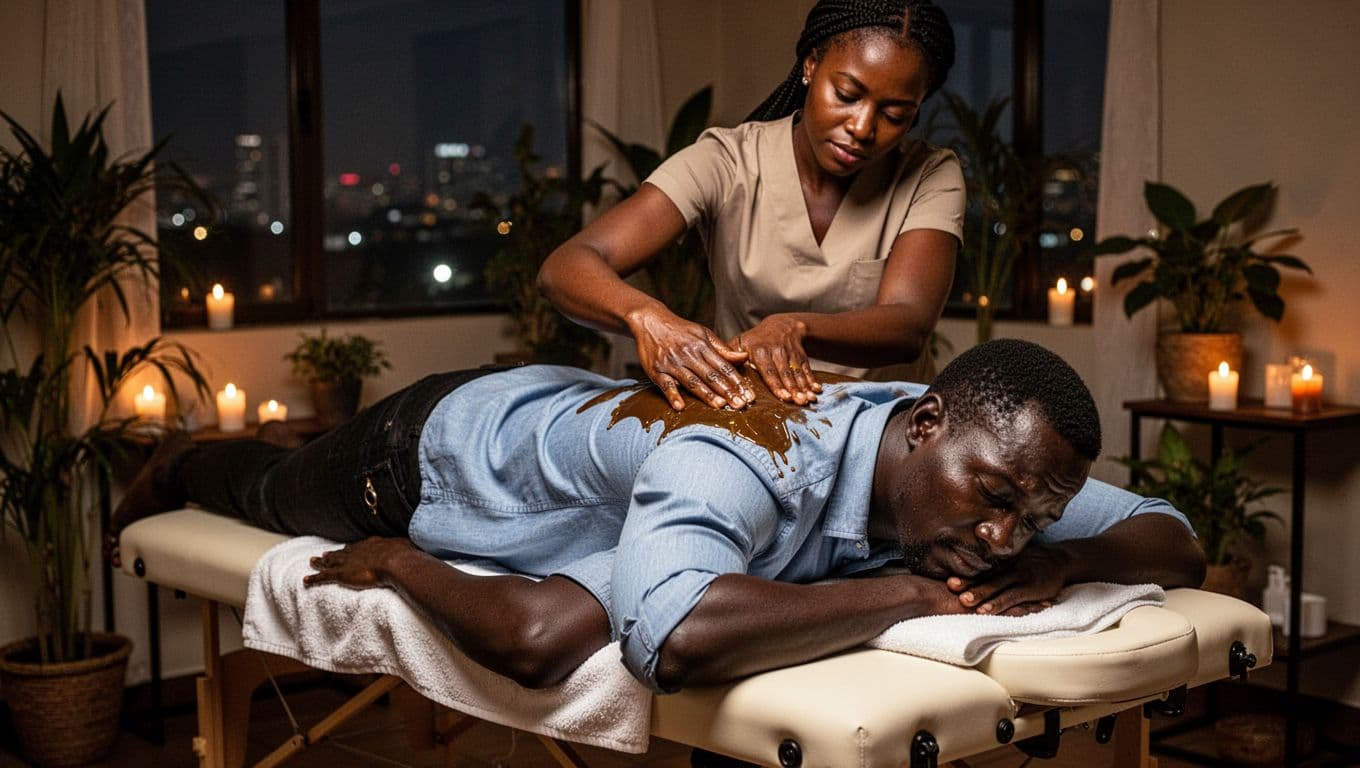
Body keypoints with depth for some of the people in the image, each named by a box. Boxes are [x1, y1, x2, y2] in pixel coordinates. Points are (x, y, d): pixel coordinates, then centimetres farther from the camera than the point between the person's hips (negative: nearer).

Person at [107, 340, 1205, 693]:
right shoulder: (758, 453, -48)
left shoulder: (975, 450, -26)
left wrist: (1063, 559, -37)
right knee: (271, 492, 28)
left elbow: (1179, 543, -15)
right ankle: (177, 465, 60)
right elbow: (673, 637, -68)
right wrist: (908, 591, -54)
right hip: (444, 437, -5)